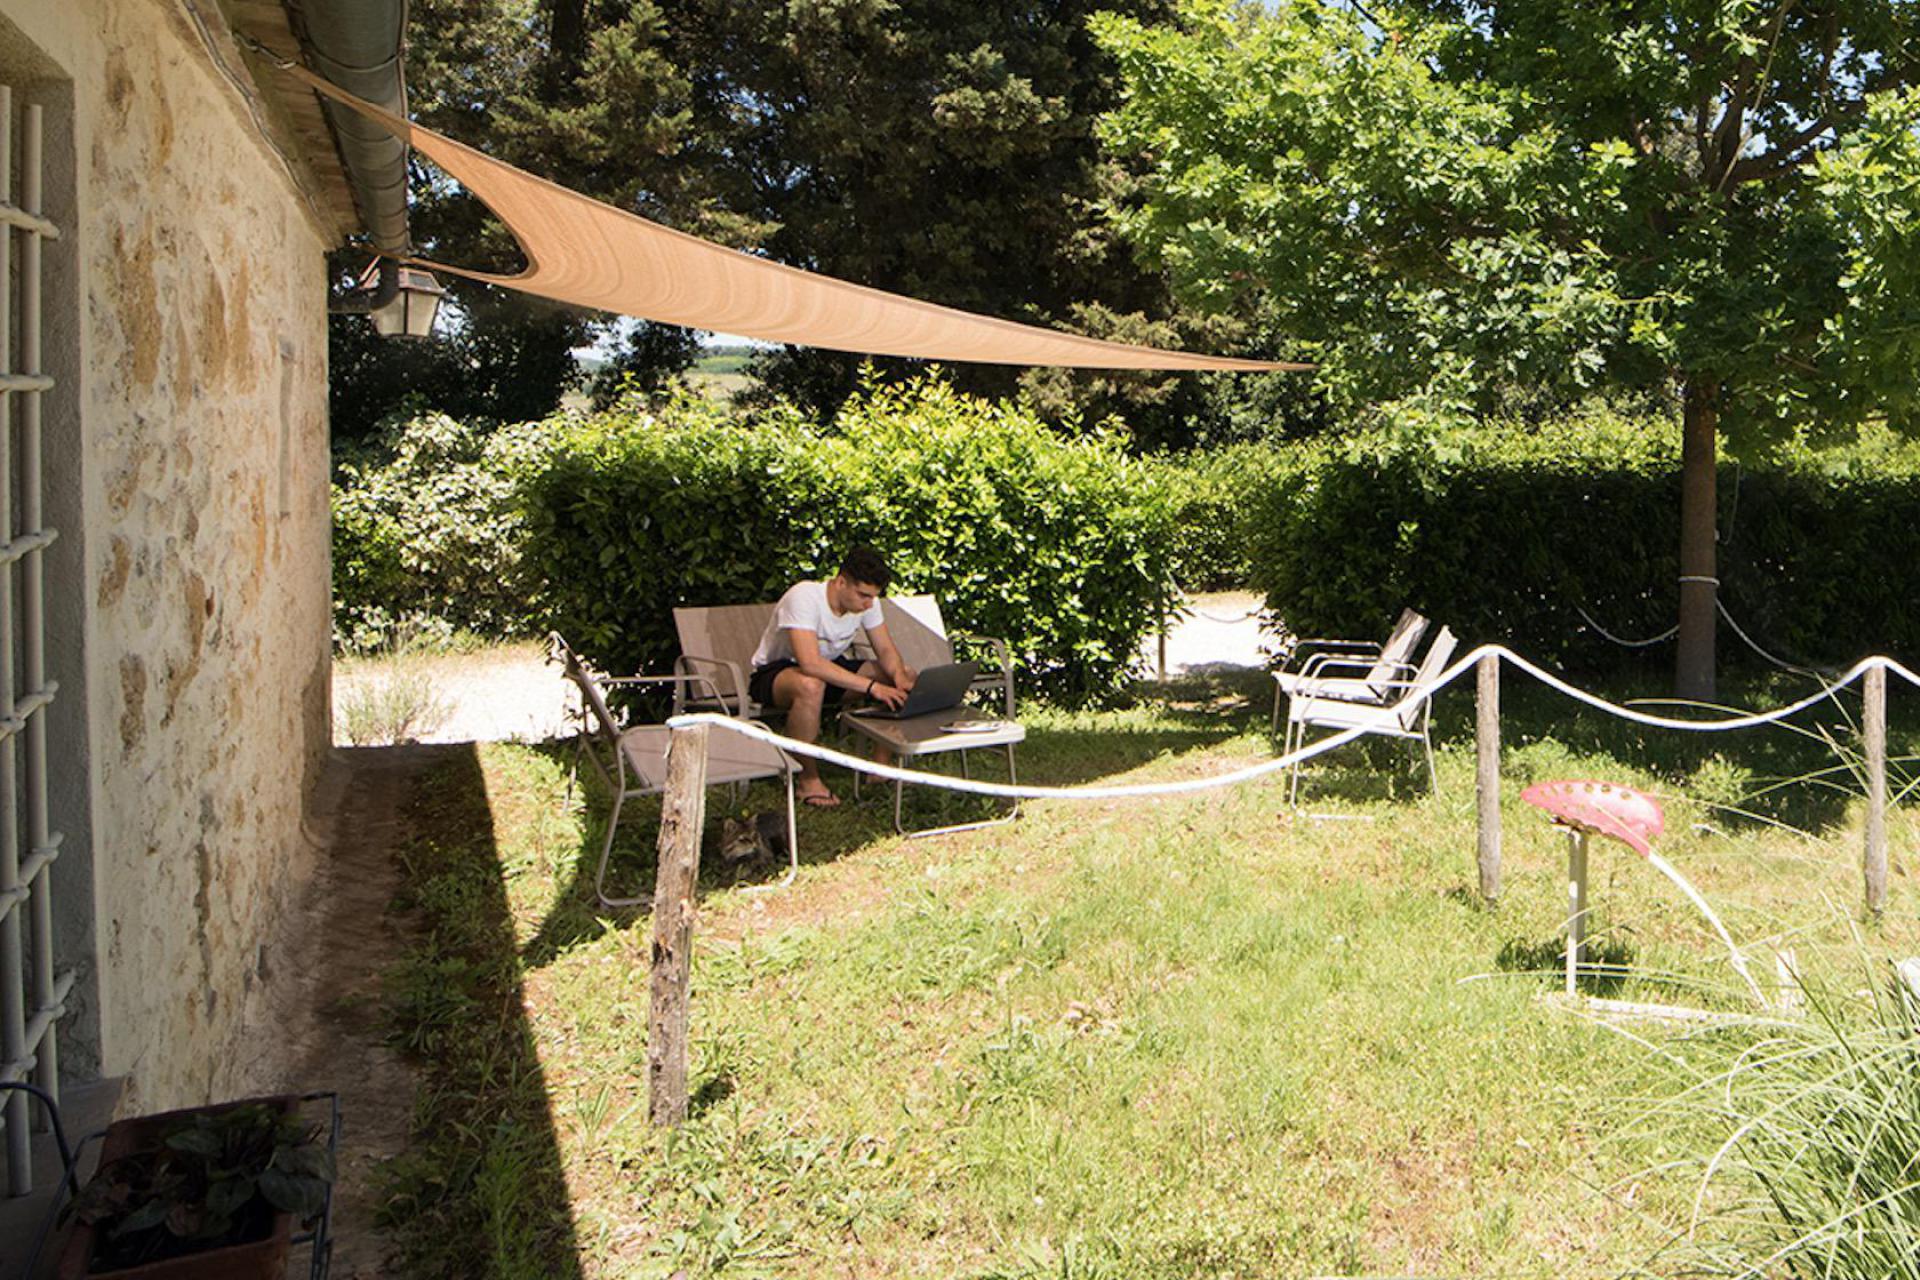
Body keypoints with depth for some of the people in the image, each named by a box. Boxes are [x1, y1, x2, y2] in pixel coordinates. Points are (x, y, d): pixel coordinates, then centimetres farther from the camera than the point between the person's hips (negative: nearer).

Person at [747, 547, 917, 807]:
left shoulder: (867, 601, -11)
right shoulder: (804, 597, -32)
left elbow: (886, 650, -3)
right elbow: (811, 664, -42)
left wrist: (900, 676, -27)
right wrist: (871, 686, -43)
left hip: (832, 665, 7)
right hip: (776, 671, -7)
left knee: (908, 676, -11)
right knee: (810, 685, -44)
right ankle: (808, 780, -24)